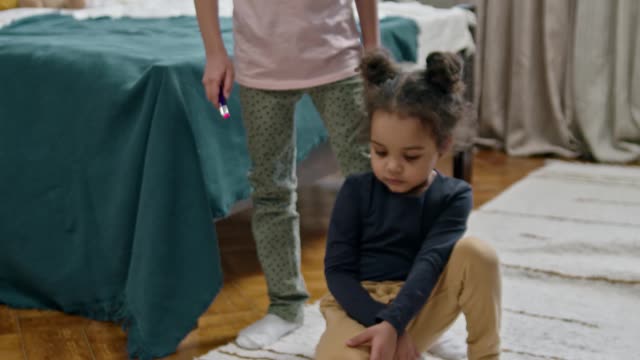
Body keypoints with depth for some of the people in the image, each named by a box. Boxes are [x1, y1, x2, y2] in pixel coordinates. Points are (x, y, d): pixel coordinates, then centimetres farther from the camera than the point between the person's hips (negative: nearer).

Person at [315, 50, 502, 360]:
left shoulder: (453, 196, -6)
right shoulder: (356, 191, -5)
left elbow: (430, 263, -20)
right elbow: (337, 270, -9)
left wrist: (394, 324, -35)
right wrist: (381, 322, -25)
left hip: (418, 309, 2)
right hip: (362, 309, -1)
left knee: (475, 252, -25)